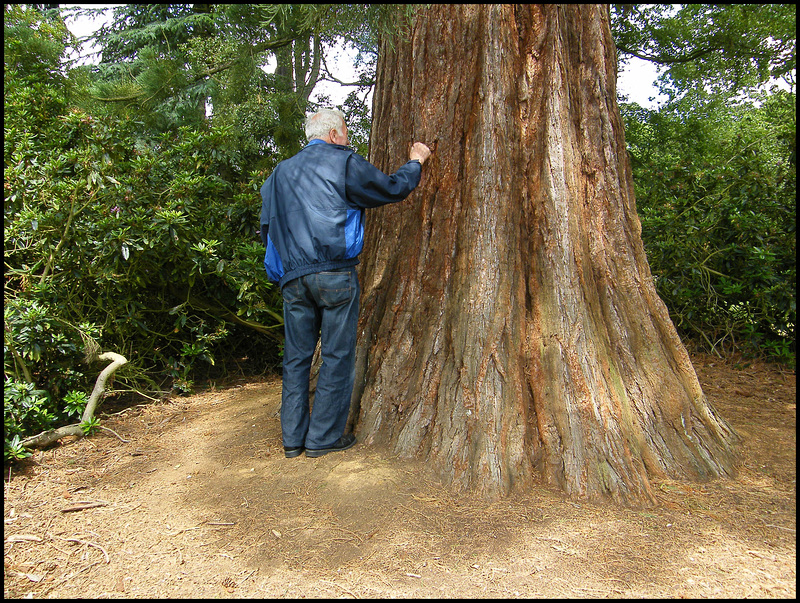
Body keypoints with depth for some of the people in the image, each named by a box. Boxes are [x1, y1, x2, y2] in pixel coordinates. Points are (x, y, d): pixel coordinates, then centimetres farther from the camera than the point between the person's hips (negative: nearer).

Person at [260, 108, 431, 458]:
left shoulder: (281, 171, 19)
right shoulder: (344, 163, 2)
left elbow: (266, 228, 21)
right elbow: (392, 189, 6)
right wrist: (415, 162, 23)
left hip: (292, 278, 6)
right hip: (335, 274, -5)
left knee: (296, 357, 11)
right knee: (337, 355, 3)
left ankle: (292, 438, 16)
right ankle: (323, 437, 8)